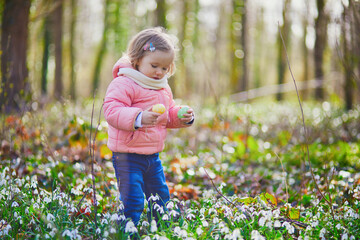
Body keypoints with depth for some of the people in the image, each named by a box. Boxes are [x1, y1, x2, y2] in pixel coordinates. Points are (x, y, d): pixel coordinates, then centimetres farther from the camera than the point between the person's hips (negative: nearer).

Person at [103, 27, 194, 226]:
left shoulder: (163, 88, 11)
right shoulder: (123, 84, -16)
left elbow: (169, 114, 23)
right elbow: (112, 111, -26)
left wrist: (182, 117, 1)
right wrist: (139, 118, -39)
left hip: (153, 155, 8)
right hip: (127, 155, -8)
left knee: (161, 196, 18)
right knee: (132, 200, -10)